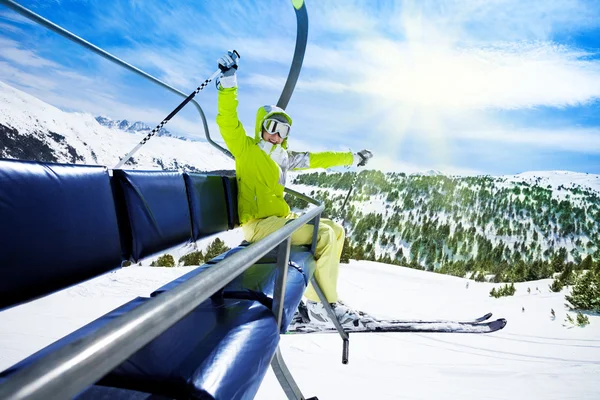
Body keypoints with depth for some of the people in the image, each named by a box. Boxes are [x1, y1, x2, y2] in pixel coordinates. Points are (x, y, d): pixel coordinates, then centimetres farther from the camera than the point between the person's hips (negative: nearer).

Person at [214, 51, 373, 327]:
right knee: (324, 234, -21)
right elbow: (228, 122, -16)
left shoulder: (284, 157, 18)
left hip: (280, 219, 9)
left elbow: (315, 159, 26)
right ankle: (322, 303, -10)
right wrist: (228, 81, -25)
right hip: (258, 224, -9)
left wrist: (351, 158, 33)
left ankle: (321, 292, 9)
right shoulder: (246, 149, -1)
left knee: (336, 230, 9)